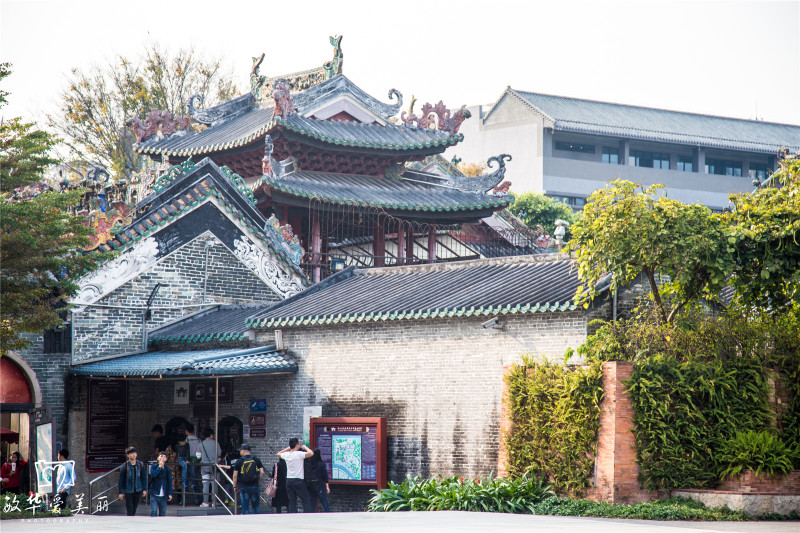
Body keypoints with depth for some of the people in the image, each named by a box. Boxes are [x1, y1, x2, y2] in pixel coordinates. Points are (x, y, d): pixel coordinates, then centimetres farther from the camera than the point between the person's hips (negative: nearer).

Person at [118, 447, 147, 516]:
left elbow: (144, 478, 8)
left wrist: (144, 489, 2)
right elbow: (121, 480, 0)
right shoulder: (124, 466, -4)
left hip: (138, 491, 2)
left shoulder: (141, 465, 2)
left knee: (134, 509, 11)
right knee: (130, 510, -6)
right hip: (128, 491, -2)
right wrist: (121, 492, -2)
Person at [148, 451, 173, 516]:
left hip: (163, 495, 2)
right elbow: (153, 475, -17)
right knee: (154, 511, -11)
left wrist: (170, 494, 0)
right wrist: (159, 467, -13)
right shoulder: (153, 467, 2)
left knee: (162, 513, 6)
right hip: (154, 494, -2)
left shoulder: (167, 469, 6)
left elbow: (169, 482, 7)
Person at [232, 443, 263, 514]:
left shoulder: (239, 461, -4)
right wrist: (257, 481, 10)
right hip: (254, 486, 2)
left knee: (245, 506, 3)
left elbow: (235, 476, -4)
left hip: (243, 486, -2)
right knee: (255, 506, 11)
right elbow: (262, 472, -2)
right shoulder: (256, 460, 2)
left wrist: (235, 486, 6)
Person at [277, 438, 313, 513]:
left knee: (292, 502, 7)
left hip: (288, 480, 6)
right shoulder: (299, 454, -13)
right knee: (306, 500, 0)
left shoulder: (286, 455, 5)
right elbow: (311, 453, -25)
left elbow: (278, 454, 27)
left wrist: (289, 448, 25)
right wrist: (305, 447, -6)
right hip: (298, 481, -6)